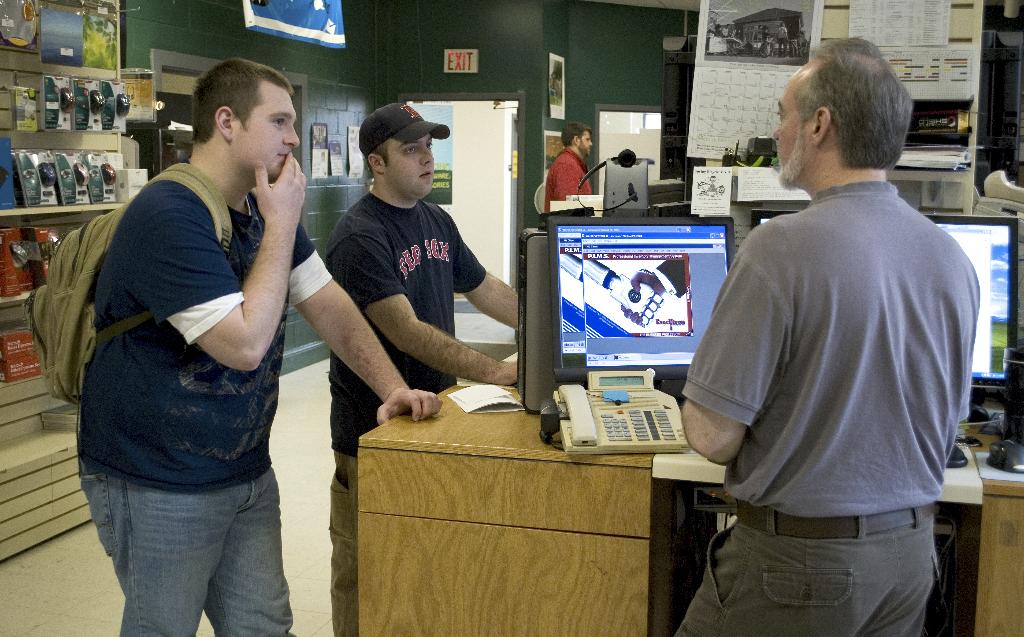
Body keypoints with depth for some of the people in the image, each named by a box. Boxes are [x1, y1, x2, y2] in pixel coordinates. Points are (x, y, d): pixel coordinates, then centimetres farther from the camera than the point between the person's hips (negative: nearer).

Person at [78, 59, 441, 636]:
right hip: (160, 487, -7)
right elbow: (246, 344, -29)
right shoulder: (169, 216, -23)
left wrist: (394, 387, -6)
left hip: (248, 473, 8)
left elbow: (330, 306, 6)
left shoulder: (265, 209, 6)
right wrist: (282, 225, -22)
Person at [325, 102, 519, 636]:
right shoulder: (359, 237, -19)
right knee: (366, 571, 7)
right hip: (373, 430, -7)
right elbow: (407, 332, -27)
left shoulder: (437, 221, 8)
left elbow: (484, 289, 16)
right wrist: (496, 371, -32)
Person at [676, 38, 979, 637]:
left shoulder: (782, 247, -21)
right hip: (912, 550, 6)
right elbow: (949, 421, 11)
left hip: (798, 557, -6)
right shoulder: (953, 258, -1)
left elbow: (714, 437, -20)